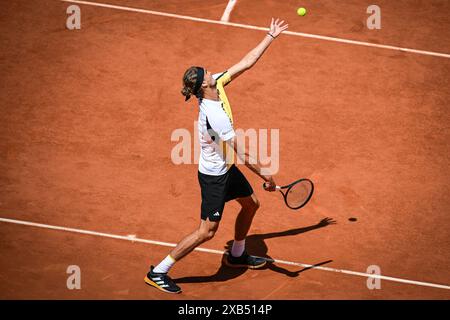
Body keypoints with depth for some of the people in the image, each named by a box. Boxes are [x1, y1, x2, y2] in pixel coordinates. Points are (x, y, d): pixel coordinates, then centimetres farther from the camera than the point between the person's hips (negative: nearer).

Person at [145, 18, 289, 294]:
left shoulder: (218, 85, -10)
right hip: (214, 175, -10)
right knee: (207, 231, -5)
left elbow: (246, 63, -3)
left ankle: (237, 255, 45)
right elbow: (242, 154, -28)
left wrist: (271, 37, -4)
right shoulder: (215, 115, -34)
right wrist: (265, 176, -20)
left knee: (251, 203, 24)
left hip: (226, 168, 10)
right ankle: (158, 272, 2)